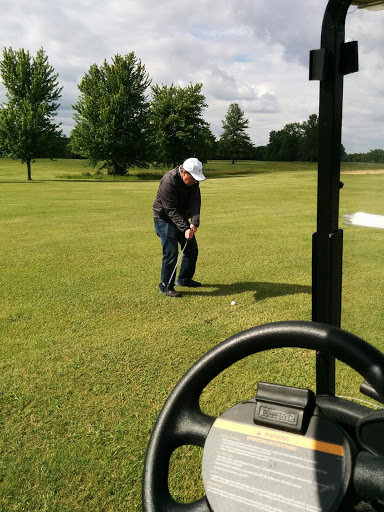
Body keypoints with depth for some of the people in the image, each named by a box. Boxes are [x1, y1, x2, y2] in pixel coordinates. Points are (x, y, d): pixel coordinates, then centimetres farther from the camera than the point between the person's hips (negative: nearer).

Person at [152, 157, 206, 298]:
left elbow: (195, 201, -15)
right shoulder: (169, 181, -29)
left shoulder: (193, 180, -7)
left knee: (192, 249, 11)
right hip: (164, 219, -8)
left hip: (181, 217, 8)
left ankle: (184, 279, 29)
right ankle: (165, 286, 2)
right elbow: (171, 210, -28)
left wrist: (194, 223, -29)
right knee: (170, 252, -13)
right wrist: (185, 228, -32)